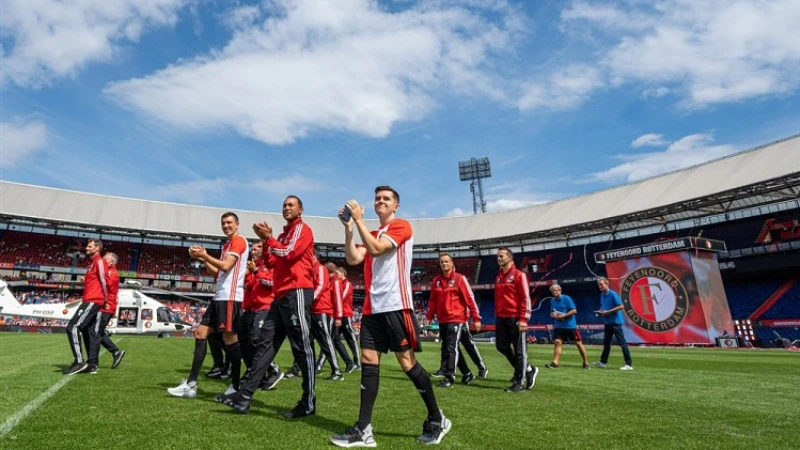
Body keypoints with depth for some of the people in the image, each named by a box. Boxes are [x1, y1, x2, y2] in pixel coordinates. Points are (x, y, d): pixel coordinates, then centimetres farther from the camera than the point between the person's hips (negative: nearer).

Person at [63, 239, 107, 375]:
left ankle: (79, 362, -13)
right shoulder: (92, 263, 22)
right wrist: (85, 281, 12)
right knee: (87, 331, 11)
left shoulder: (99, 262, -9)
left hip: (92, 301, -10)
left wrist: (106, 299, -9)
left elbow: (103, 280, -13)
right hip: (90, 301, 10)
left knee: (72, 327, -15)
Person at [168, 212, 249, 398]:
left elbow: (226, 266, -18)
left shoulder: (239, 241, -7)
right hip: (219, 296, 10)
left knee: (229, 338, -6)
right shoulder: (227, 244, 22)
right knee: (200, 333, 7)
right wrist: (202, 259, 12)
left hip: (230, 297, -10)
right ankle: (191, 384, 12)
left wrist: (204, 255, -8)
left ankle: (236, 388, 4)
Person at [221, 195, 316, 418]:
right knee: (266, 344, 6)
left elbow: (289, 253, -15)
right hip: (282, 295, 9)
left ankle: (309, 404, 2)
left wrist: (268, 238, -4)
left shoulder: (302, 229, -1)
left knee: (302, 348, -5)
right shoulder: (284, 234, 25)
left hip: (297, 292, -9)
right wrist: (266, 240, 9)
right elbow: (273, 262, 22)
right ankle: (244, 397, 9)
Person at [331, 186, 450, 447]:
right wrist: (348, 228, -1)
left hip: (395, 306, -7)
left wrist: (359, 220, -12)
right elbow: (353, 259, 5)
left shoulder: (402, 226, -2)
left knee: (407, 362, -2)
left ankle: (437, 420, 15)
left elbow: (376, 249, -17)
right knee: (368, 362, 2)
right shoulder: (373, 235, 20)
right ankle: (363, 430, 7)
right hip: (372, 308, 7)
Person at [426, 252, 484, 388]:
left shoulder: (460, 278, -7)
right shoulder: (436, 280, 9)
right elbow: (433, 300, 14)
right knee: (446, 349, 13)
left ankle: (449, 377, -4)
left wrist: (476, 318, -11)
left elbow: (470, 298, -9)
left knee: (451, 348, -10)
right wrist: (429, 317, 8)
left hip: (456, 319, -6)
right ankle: (467, 374, 29)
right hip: (442, 320, 7)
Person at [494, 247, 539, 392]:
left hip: (515, 319, -8)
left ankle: (520, 383, 13)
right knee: (501, 346, 10)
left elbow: (525, 298, -12)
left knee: (519, 351, 2)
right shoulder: (498, 277, 14)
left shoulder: (519, 275, -7)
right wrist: (497, 317, 16)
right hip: (502, 319, 8)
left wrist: (523, 319, -18)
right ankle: (528, 370, 27)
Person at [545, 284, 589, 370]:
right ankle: (555, 363, -9)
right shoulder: (552, 301, 8)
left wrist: (563, 316, -19)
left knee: (578, 343, 3)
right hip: (558, 326, 4)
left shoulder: (566, 298, -10)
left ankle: (586, 362, 17)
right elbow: (552, 313, 20)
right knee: (557, 342, -7)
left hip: (570, 325, -4)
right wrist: (552, 315, -4)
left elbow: (574, 311, -14)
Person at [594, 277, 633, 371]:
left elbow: (621, 306, -19)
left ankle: (629, 364, 0)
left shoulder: (613, 294, -14)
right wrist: (600, 311, 3)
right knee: (606, 343, 14)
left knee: (622, 343, -4)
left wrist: (608, 312, -20)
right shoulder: (602, 295, 10)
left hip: (616, 322, -8)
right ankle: (603, 362, 22)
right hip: (607, 322, 8)